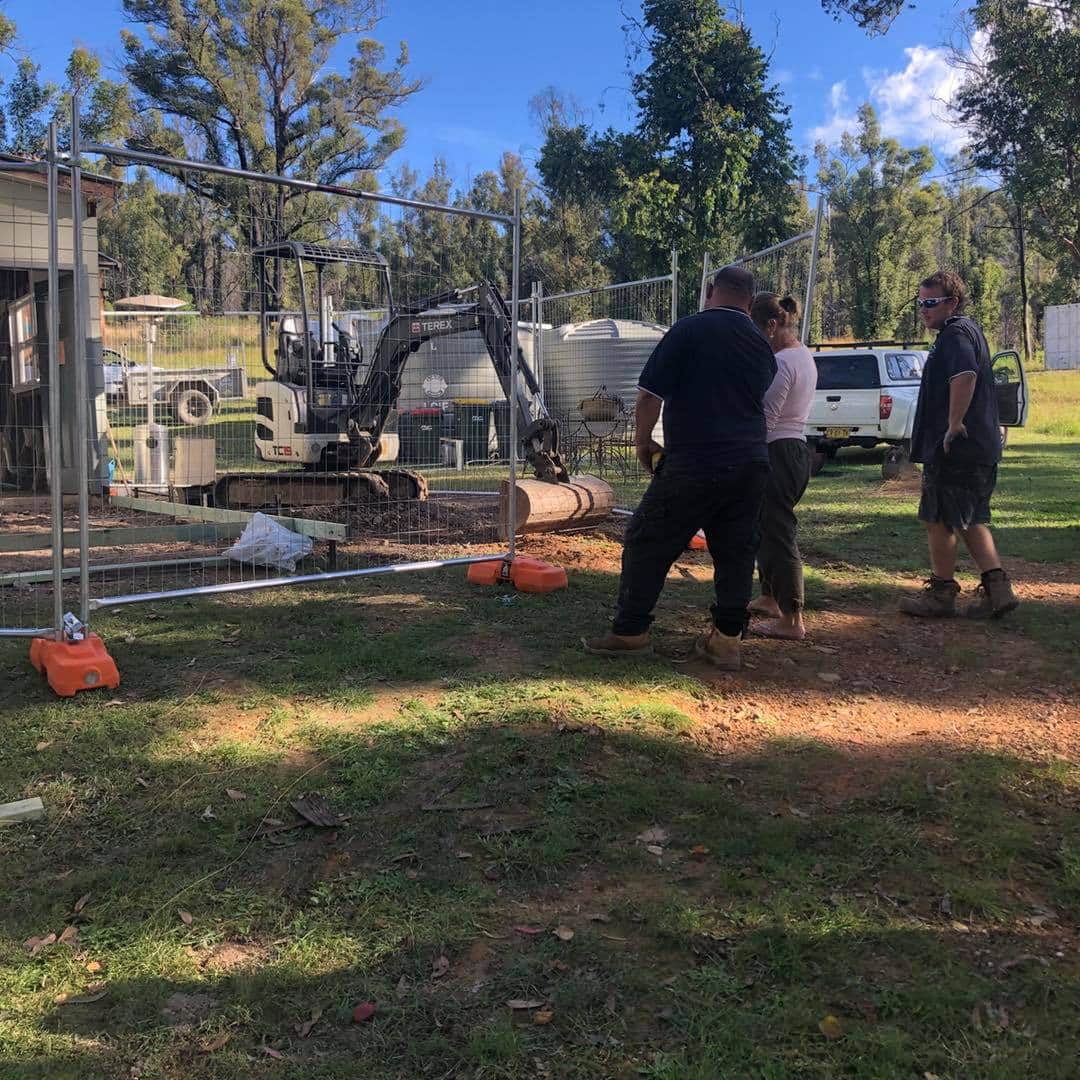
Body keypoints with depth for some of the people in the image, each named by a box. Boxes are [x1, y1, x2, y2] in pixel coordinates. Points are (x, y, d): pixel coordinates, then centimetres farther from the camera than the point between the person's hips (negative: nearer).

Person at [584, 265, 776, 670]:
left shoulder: (688, 330, -7)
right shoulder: (761, 345, 12)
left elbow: (649, 395, -10)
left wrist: (642, 442, 5)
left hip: (693, 465, -6)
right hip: (750, 465, 6)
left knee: (648, 544, 5)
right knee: (735, 552, 11)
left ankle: (630, 631, 9)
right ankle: (727, 639, 14)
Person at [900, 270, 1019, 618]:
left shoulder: (955, 334, -14)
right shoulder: (969, 330, 19)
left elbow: (964, 376, -32)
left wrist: (953, 426, -26)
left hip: (954, 449, -10)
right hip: (980, 448, 10)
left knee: (938, 520, 1)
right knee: (970, 521, 15)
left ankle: (941, 593, 11)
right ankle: (996, 587, 12)